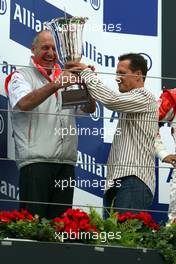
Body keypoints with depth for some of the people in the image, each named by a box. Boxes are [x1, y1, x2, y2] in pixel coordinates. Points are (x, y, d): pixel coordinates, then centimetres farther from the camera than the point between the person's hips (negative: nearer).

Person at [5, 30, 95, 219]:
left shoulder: (65, 78, 22)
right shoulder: (21, 76, 6)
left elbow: (89, 108, 15)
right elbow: (24, 103, -16)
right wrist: (55, 85, -27)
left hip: (66, 161, 5)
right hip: (36, 160, -5)